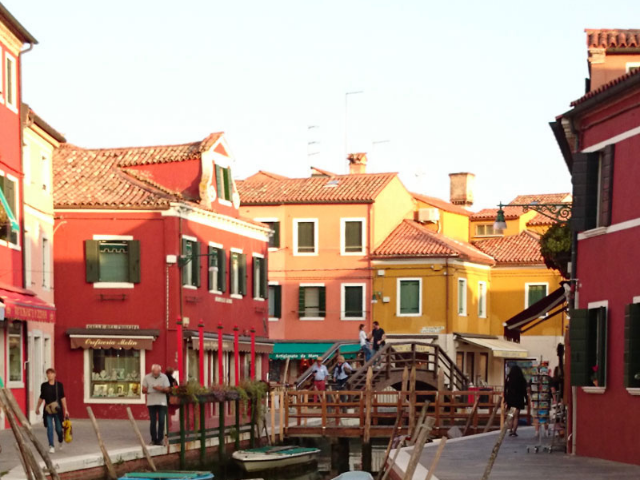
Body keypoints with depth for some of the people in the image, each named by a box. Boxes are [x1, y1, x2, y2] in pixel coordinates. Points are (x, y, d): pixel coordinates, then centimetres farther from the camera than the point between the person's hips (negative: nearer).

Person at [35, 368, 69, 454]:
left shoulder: (59, 385, -1)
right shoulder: (44, 386, 3)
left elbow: (63, 398, -1)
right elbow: (41, 398, 14)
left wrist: (65, 410, -4)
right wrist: (37, 408, 19)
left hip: (57, 410, -1)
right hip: (48, 410, 1)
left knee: (58, 428, 5)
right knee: (49, 428, -5)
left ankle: (60, 441, 35)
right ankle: (51, 446, 0)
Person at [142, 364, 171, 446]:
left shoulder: (164, 377, 3)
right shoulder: (147, 377, 3)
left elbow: (168, 390, 1)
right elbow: (143, 390, 4)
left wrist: (162, 389, -20)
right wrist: (147, 391, -17)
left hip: (162, 403, 0)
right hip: (151, 403, 0)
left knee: (161, 421, -5)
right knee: (153, 422, 0)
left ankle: (160, 439, 2)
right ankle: (153, 439, 7)